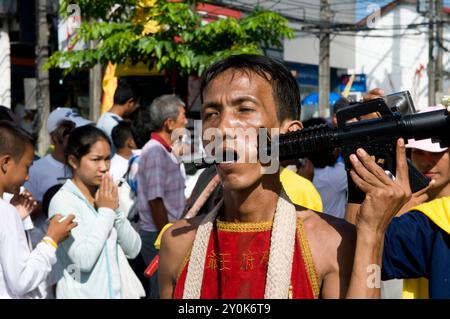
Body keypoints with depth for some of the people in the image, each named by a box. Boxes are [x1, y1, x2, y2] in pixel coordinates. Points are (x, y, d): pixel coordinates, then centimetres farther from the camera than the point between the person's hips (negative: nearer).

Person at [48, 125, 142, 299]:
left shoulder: (107, 196, 6)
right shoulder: (62, 201, -13)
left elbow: (133, 249, 3)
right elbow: (84, 259, -23)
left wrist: (115, 210, -9)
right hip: (81, 294, -6)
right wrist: (106, 211, -15)